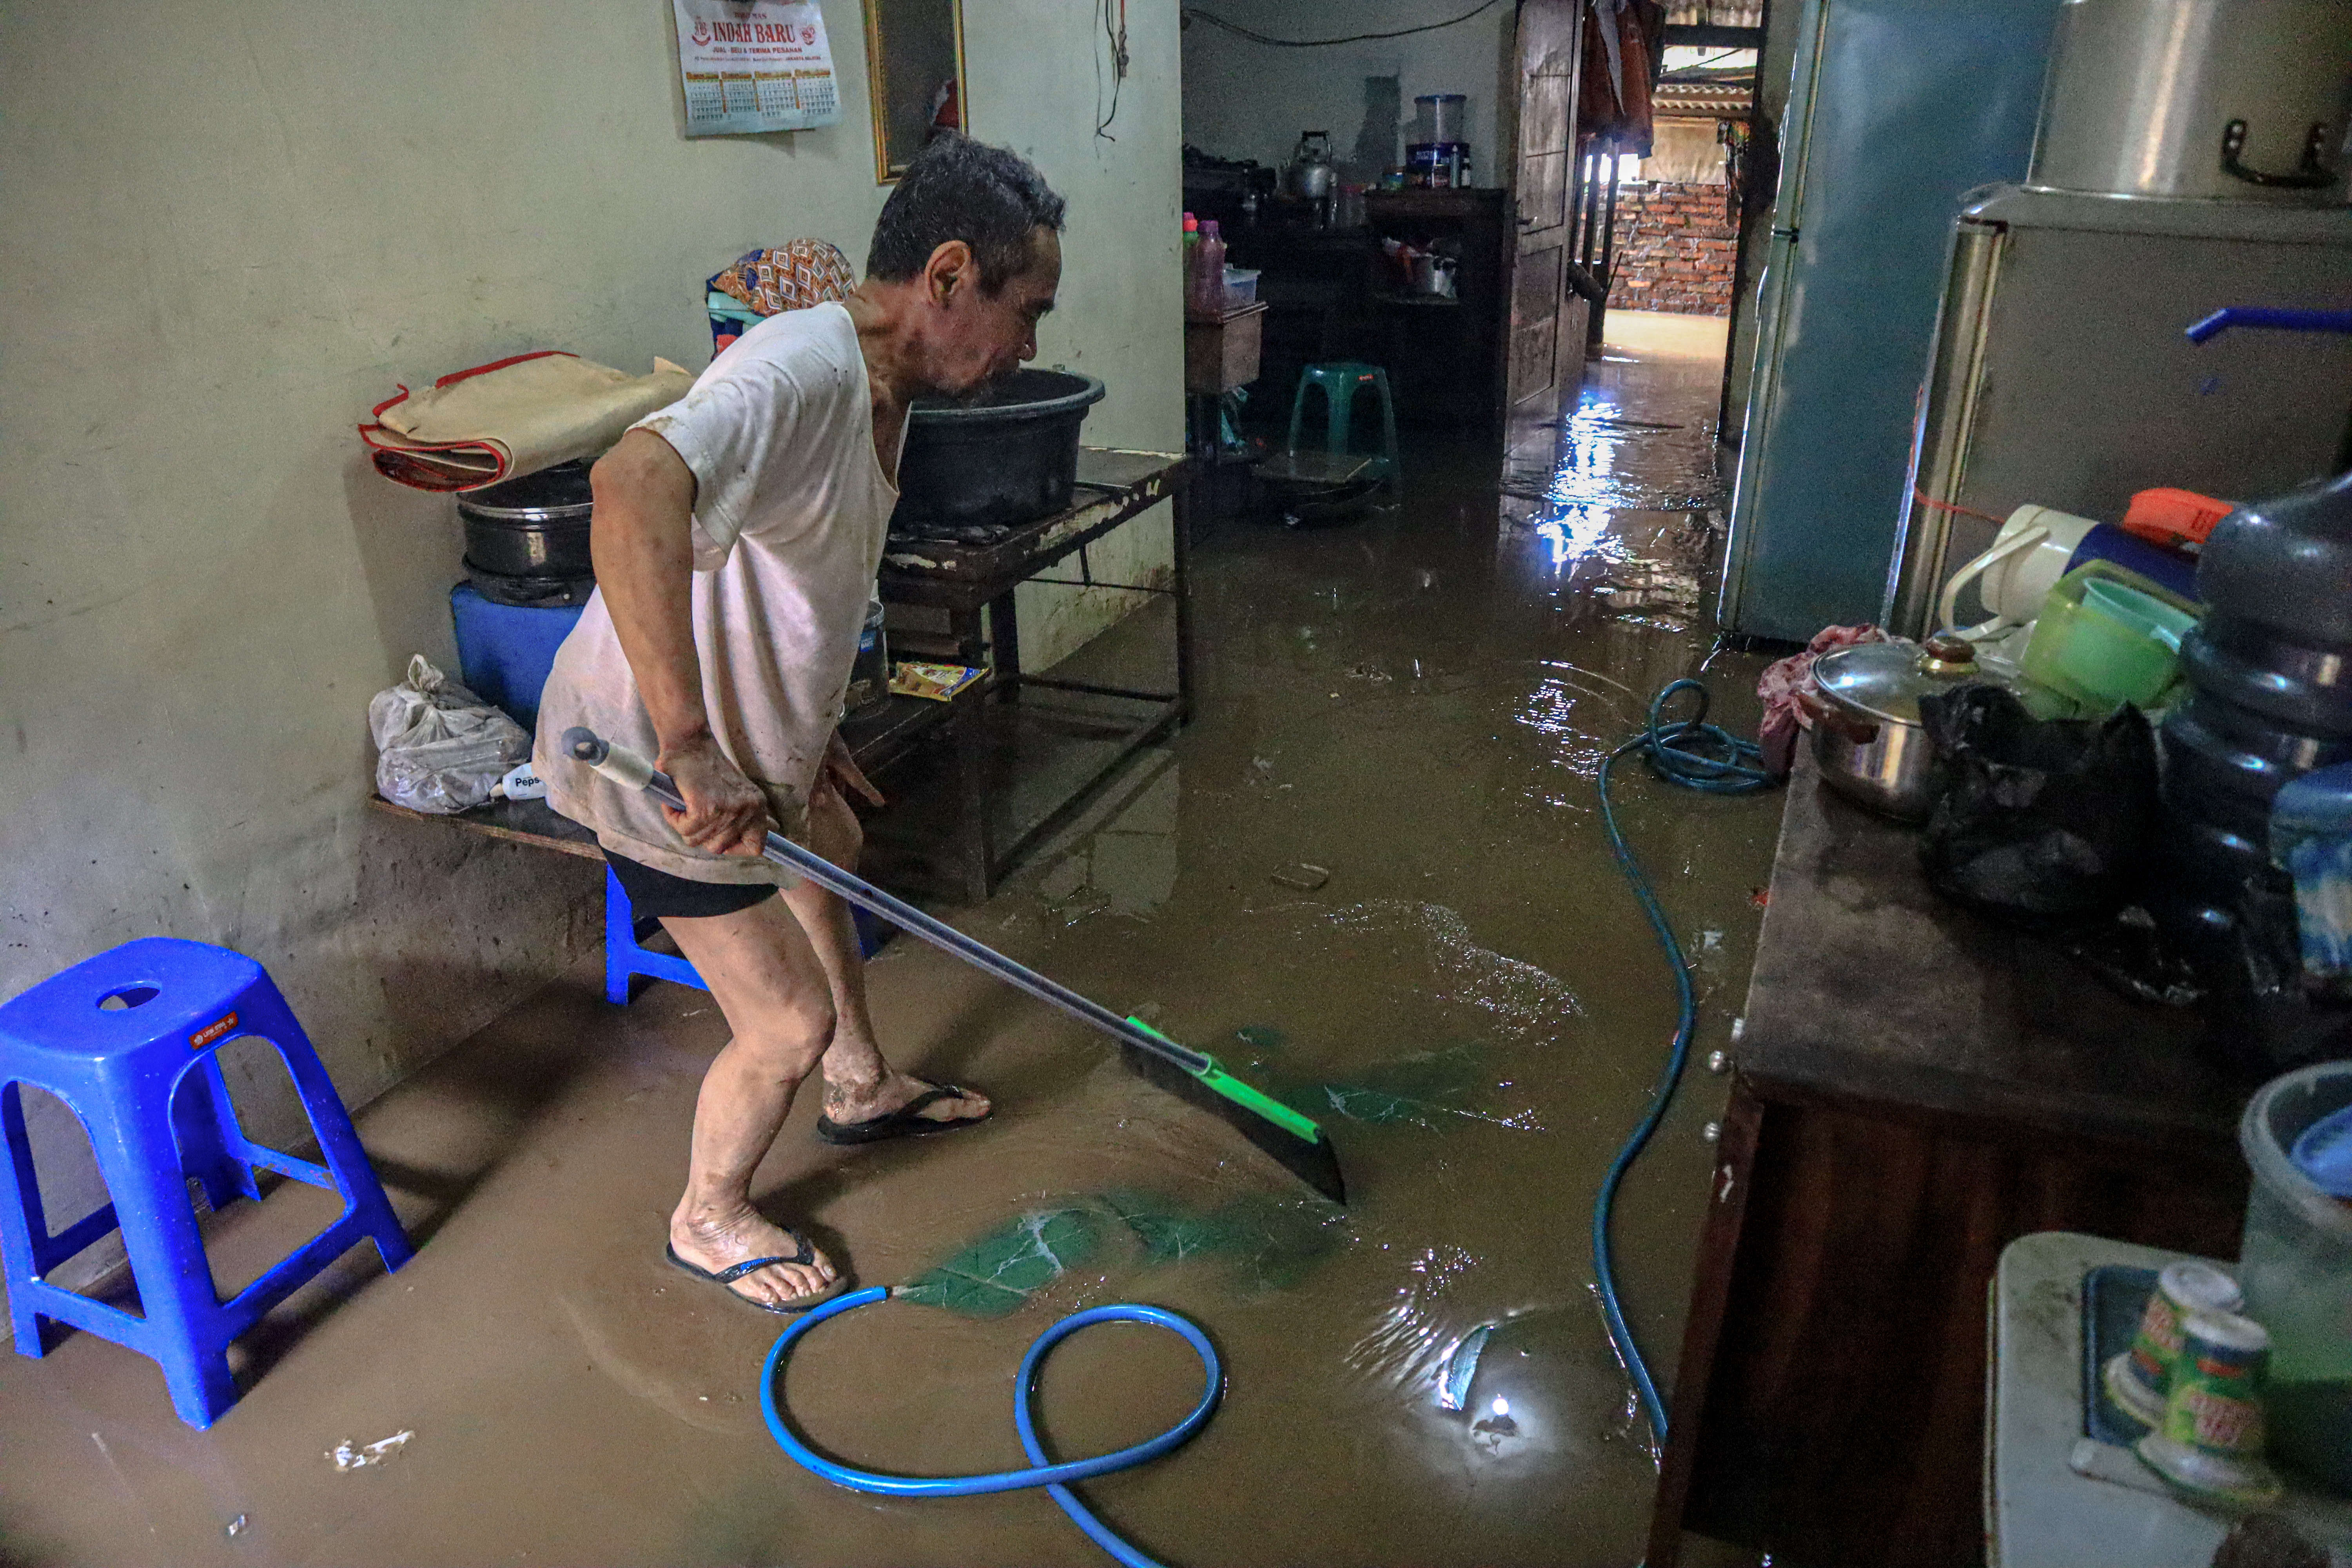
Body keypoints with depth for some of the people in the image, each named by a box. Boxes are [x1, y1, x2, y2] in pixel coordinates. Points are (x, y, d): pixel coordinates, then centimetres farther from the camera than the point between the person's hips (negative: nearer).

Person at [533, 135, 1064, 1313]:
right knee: (790, 1021, 1)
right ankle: (710, 1219, 31)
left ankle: (862, 1092, 55)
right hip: (659, 767, -10)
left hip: (749, 738, 10)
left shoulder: (881, 385, 2)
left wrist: (813, 729, 21)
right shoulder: (798, 374, -30)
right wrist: (692, 749, -52)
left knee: (831, 857, 31)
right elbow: (634, 483, -51)